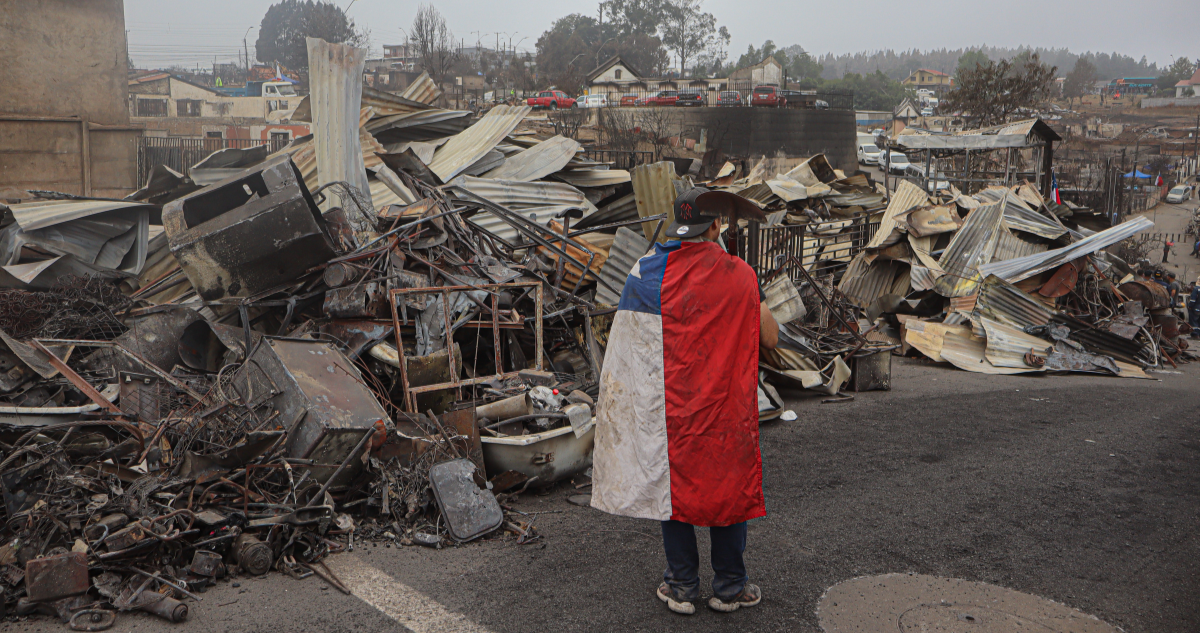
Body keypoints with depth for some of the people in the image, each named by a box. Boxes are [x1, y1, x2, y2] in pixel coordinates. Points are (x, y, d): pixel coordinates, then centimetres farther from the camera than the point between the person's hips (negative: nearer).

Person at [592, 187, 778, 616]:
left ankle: (681, 586, 21)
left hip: (666, 405, 1)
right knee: (727, 484, 14)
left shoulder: (646, 271, -6)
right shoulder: (738, 274, -7)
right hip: (723, 404, 0)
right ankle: (730, 587, 23)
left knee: (671, 484, 13)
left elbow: (625, 343, -5)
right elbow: (770, 338, -2)